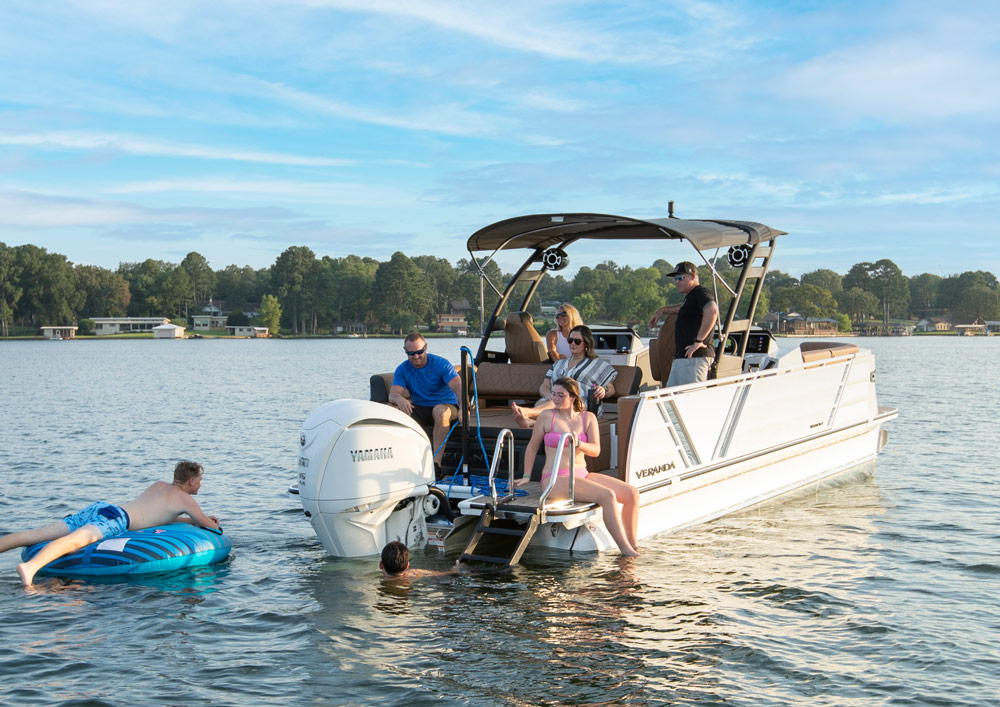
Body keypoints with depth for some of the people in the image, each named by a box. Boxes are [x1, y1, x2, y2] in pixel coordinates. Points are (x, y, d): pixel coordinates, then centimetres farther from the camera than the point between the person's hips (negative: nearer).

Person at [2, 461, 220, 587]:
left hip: (99, 506, 8)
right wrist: (213, 525, 41)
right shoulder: (185, 499, 10)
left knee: (33, 535, -2)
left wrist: (195, 519, 52)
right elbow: (210, 526, 17)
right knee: (74, 540, -35)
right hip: (115, 518, -8)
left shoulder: (159, 485, 32)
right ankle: (30, 566, -61)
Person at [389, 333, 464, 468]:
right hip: (419, 410, 3)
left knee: (440, 410, -39)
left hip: (446, 405, -3)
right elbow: (393, 394, -11)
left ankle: (436, 461, -41)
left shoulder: (441, 364, -10)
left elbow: (458, 386, -23)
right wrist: (399, 399, -38)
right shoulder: (402, 369, 1)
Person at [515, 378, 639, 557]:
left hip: (582, 475, 5)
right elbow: (532, 447, 10)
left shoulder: (588, 418, 9)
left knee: (632, 493, -12)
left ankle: (633, 546, -4)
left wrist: (578, 444, -22)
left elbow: (596, 450, -2)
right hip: (556, 479, -5)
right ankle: (625, 549, -25)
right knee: (607, 496, -28)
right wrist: (526, 476, 14)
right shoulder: (547, 416, 0)